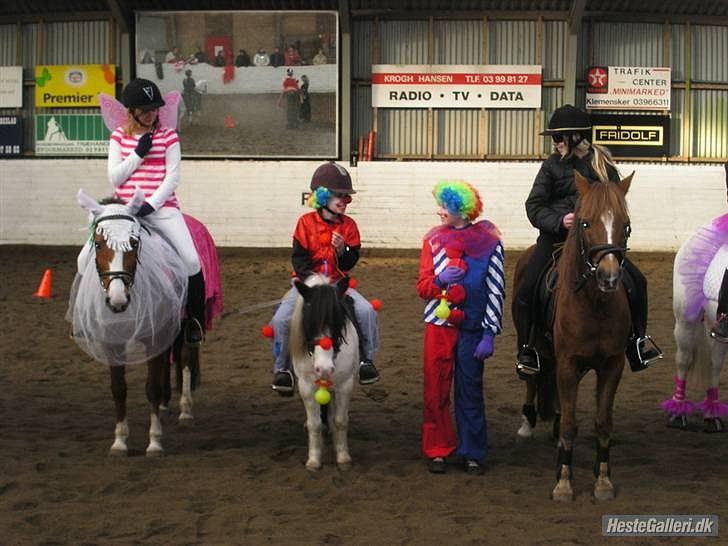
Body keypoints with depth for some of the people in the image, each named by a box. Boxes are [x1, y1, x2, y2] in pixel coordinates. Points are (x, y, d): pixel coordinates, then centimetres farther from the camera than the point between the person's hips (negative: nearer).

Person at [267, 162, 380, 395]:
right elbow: (298, 257, -6)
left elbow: (350, 263, 2)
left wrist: (342, 250, -20)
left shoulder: (348, 225, 3)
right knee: (281, 318, -23)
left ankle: (367, 359, -3)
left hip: (338, 282, 2)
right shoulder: (306, 222, -3)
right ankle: (282, 368, -5)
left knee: (366, 311, -23)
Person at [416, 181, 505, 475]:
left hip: (472, 327, -2)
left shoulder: (488, 243, -5)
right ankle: (437, 450, 15)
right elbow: (422, 286, 6)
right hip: (439, 325, 2)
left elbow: (496, 291, -4)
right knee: (436, 389, 5)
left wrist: (489, 335, -9)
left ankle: (473, 453, 15)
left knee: (470, 390, 5)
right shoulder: (434, 239, 5)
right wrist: (440, 280, -17)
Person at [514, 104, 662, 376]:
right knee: (526, 290, -17)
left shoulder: (603, 163, 3)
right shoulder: (552, 165, -1)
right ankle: (525, 349, -1)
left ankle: (638, 338, 14)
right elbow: (534, 207, -4)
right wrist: (559, 221, -22)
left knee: (636, 281, -5)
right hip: (556, 235, -2)